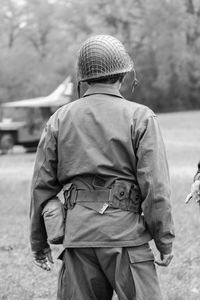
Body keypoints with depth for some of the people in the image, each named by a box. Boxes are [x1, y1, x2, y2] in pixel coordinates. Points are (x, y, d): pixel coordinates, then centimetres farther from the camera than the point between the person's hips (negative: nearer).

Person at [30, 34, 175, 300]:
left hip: (77, 231, 4)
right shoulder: (141, 118, -2)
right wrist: (165, 240, 0)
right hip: (125, 230, -4)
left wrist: (39, 242, 16)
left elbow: (42, 185, 9)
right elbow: (155, 185, -8)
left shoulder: (60, 119, 9)